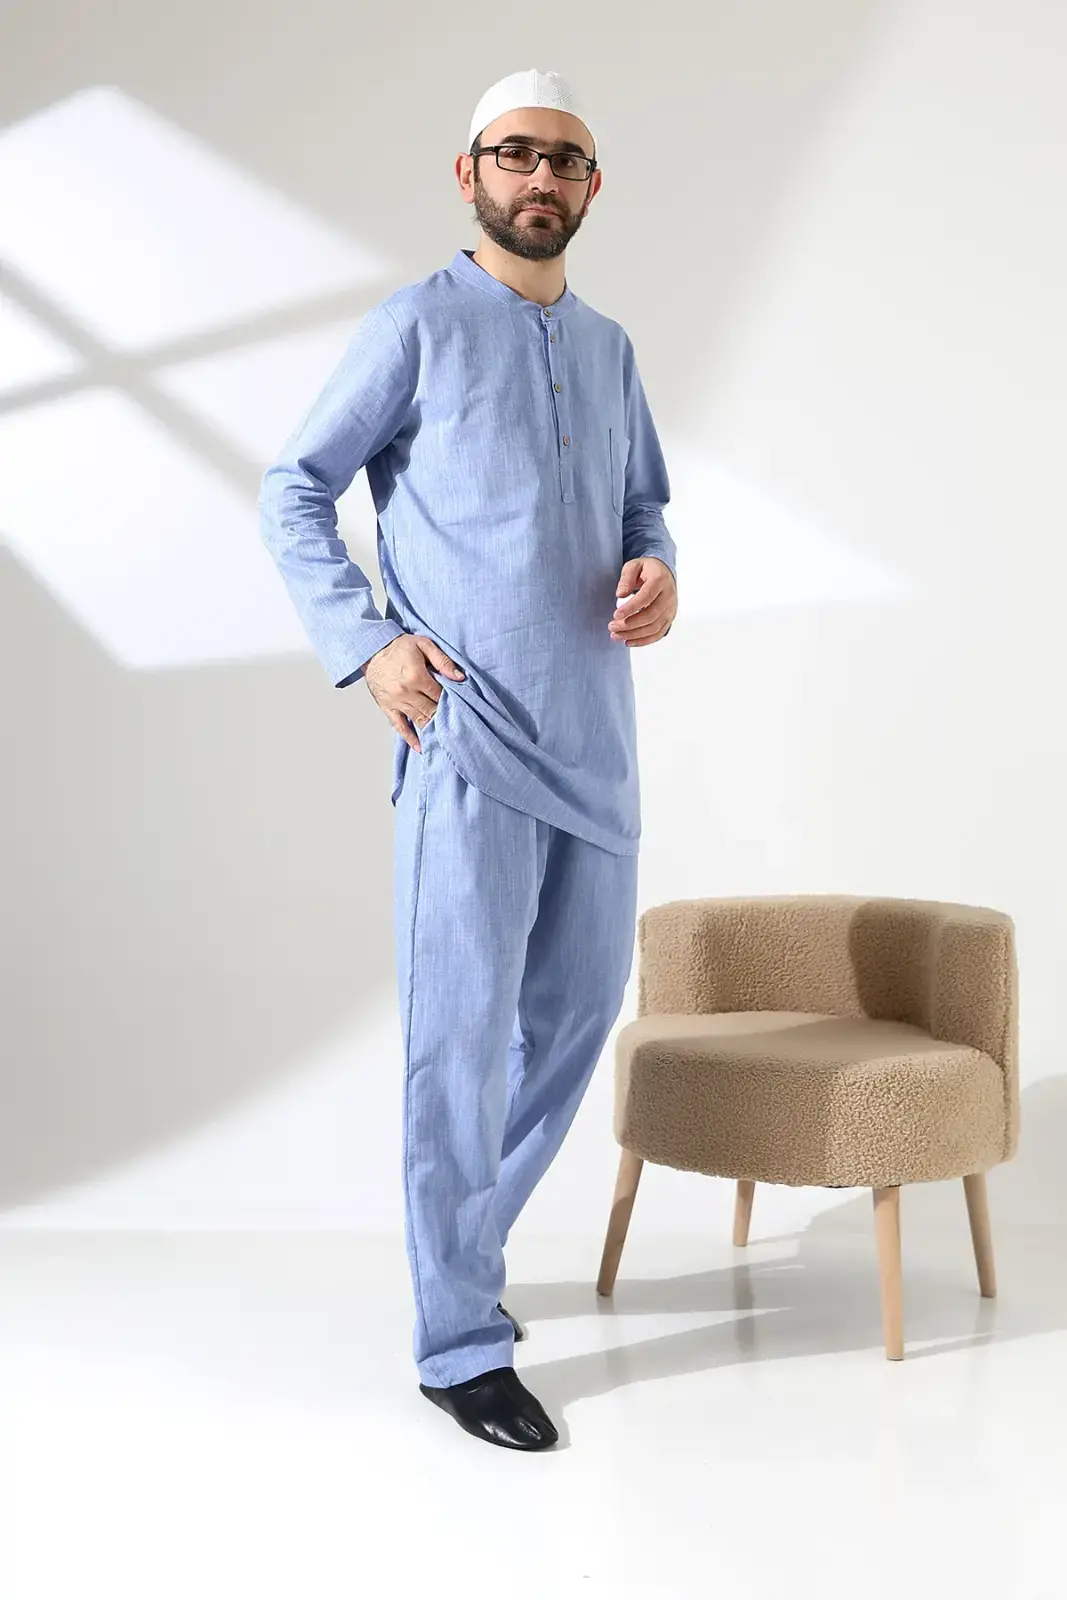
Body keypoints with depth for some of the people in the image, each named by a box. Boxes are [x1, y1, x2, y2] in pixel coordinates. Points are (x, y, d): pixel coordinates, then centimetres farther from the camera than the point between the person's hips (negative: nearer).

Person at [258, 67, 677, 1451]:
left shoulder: (612, 349, 17)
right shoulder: (417, 326, 0)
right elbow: (293, 493, 0)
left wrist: (658, 567, 1)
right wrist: (367, 644, -11)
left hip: (597, 739, 7)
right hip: (469, 736, -6)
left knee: (579, 1004, 14)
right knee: (463, 1033, -4)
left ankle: (461, 1245, 34)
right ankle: (460, 1344, 7)